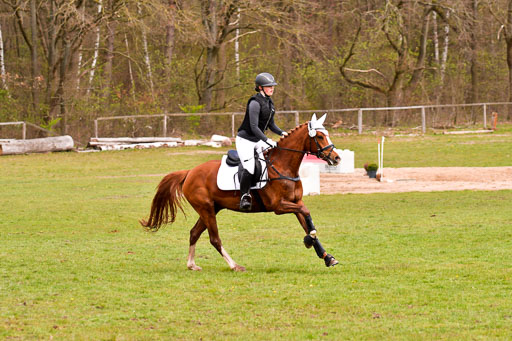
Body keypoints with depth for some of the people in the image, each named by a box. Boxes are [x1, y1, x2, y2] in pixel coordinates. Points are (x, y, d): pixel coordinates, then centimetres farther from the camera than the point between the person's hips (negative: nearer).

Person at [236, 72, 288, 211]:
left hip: (258, 141, 9)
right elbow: (254, 127, -24)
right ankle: (244, 196, -6)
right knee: (249, 168, -23)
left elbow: (271, 124, 17)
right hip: (245, 140, -9)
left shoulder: (269, 102, 9)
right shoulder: (255, 103, -19)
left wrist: (281, 133, 0)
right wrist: (267, 140, -31)